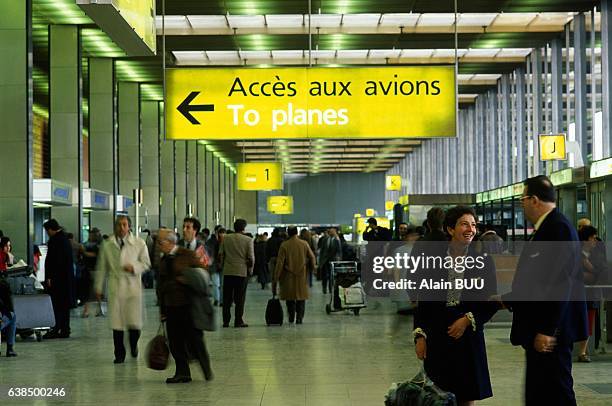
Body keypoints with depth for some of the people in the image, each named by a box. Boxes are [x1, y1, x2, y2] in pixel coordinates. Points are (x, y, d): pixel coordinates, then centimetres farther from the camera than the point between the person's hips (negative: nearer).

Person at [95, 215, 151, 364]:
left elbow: (146, 263, 8)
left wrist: (134, 267, -12)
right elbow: (101, 268, 13)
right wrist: (98, 288, 13)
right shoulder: (107, 245, 7)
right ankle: (119, 354, 15)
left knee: (135, 322, -5)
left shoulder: (139, 243, 4)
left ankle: (133, 345, 26)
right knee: (117, 323, 0)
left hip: (133, 286, -1)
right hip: (115, 287, 1)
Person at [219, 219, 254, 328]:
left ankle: (226, 321, 10)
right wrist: (250, 270, 8)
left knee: (227, 298, 8)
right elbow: (251, 258, -6)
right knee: (239, 299, 3)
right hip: (242, 272, -3)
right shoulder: (248, 240, -5)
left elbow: (220, 254, 5)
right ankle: (238, 321, 3)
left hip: (228, 271, 3)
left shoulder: (226, 238, 4)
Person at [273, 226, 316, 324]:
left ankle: (291, 317, 16)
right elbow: (312, 258, 2)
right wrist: (311, 269, 20)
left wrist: (276, 277, -6)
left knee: (290, 298, 12)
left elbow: (280, 263, -10)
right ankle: (299, 317, -1)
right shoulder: (304, 244, -3)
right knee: (301, 297, 7)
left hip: (288, 275, 0)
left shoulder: (284, 245, -8)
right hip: (302, 275, 1)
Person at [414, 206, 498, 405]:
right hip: (436, 335, -1)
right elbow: (423, 297, 0)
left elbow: (491, 303, 4)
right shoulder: (432, 254, -3)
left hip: (468, 333, 1)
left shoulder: (483, 260, -1)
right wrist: (420, 335, -4)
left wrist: (468, 319, -10)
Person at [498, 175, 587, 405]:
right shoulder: (547, 228, 14)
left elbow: (560, 283, -22)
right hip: (539, 330, 10)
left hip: (550, 333, -10)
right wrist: (506, 300, 24)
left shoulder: (558, 228, -16)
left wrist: (547, 330, -23)